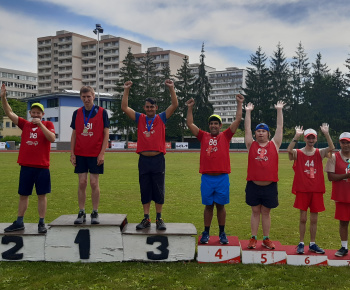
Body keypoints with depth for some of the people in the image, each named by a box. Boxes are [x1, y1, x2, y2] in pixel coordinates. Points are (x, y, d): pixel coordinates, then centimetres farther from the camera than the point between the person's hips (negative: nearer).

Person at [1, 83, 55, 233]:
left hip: (42, 167, -3)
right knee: (23, 195, 11)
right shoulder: (25, 124, 10)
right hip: (26, 166, 3)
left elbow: (52, 138, -15)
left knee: (42, 195, 3)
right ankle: (19, 222, 22)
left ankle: (41, 223, 12)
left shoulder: (48, 124, 2)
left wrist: (40, 124, -21)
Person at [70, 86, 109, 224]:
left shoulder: (101, 112, -1)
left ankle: (95, 213, 11)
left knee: (94, 183, 0)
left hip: (95, 154, -2)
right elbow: (74, 134, 10)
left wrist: (102, 153, -9)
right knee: (82, 183, 3)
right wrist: (72, 153, 2)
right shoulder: (77, 113, 7)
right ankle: (81, 213, 11)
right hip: (80, 154, 2)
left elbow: (106, 134, -2)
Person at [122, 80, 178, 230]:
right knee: (144, 190, 7)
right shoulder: (139, 118, 9)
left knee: (159, 190, 4)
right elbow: (124, 107, 5)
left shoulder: (161, 118, 6)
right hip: (144, 159, 2)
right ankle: (146, 219, 16)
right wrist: (126, 90, 0)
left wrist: (171, 88, -8)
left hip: (158, 159, -1)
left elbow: (174, 105, -2)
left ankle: (159, 219, 14)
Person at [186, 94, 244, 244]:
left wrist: (240, 104, 3)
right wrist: (190, 108, 6)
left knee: (220, 205, 8)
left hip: (222, 177, -1)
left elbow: (238, 120, 4)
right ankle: (206, 233, 18)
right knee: (208, 206, 9)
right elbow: (190, 124, 10)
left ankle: (222, 233, 19)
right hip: (207, 177, 1)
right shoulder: (203, 136, 10)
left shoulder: (225, 136, 8)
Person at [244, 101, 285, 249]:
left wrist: (279, 110, 6)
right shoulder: (251, 145, 5)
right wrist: (248, 112, 6)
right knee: (255, 212, 9)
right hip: (253, 185, 0)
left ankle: (266, 239, 19)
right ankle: (253, 238, 16)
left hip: (269, 186, 0)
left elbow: (280, 127, 6)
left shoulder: (274, 144, 5)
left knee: (266, 212, 10)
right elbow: (247, 128, 5)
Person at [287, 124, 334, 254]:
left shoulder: (319, 153, 5)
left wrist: (326, 134, -23)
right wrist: (297, 136, -30)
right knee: (303, 218, 3)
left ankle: (312, 244, 22)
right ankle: (301, 243, 15)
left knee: (314, 219, 9)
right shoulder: (298, 153, -3)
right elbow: (289, 150, -26)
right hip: (302, 190, -2)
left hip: (316, 190, 2)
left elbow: (331, 148, -14)